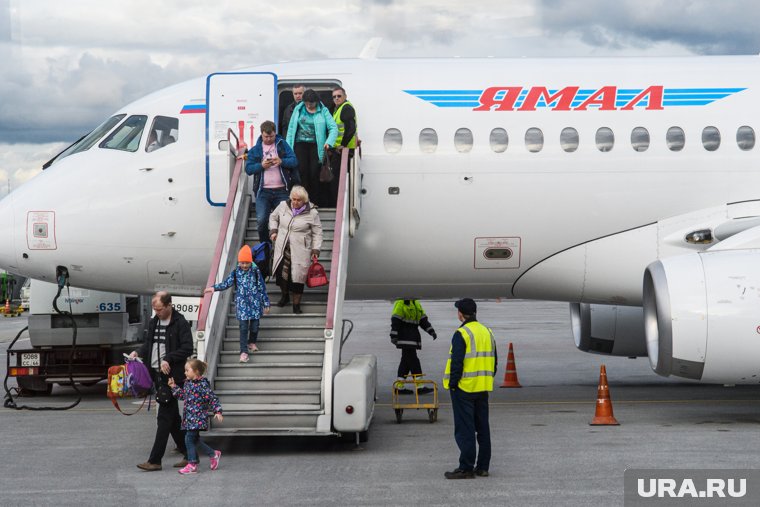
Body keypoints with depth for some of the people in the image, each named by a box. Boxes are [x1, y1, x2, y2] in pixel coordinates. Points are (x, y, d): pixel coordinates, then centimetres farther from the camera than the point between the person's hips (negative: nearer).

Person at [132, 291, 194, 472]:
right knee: (173, 417, 13)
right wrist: (138, 352, 3)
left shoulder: (180, 323, -10)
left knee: (164, 418, -8)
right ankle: (189, 454, 23)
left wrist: (168, 359, -22)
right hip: (158, 375, 8)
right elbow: (149, 343, 22)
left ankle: (155, 460, -8)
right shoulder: (154, 322, 12)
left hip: (172, 377, -8)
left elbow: (187, 348, -14)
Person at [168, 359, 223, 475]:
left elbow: (212, 398, -13)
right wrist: (174, 387, 15)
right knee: (194, 439, 13)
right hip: (189, 416, 9)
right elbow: (182, 395, 24)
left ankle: (192, 465, -1)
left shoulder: (203, 384, -14)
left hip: (198, 417, -9)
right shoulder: (187, 383, 11)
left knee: (190, 438, -9)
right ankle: (213, 454, 30)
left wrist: (217, 412, -18)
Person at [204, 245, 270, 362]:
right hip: (242, 304, -1)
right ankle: (244, 352, -4)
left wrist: (266, 304, 2)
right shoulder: (235, 273, -2)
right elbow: (226, 283, -1)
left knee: (255, 325, 10)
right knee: (243, 328, -5)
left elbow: (262, 288, 0)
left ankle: (252, 342, 38)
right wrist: (214, 287, -16)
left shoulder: (256, 272, -4)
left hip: (255, 303, 1)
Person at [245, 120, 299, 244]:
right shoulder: (255, 149, 10)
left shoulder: (283, 145, 9)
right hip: (263, 191, 0)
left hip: (281, 190, 0)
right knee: (261, 220, -10)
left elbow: (294, 161, 0)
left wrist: (281, 161, -19)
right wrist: (261, 165, -15)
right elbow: (248, 168, 2)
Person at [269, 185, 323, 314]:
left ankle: (296, 305, 11)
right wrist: (273, 230, 5)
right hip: (282, 247, 3)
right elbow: (273, 217, 20)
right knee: (280, 272, 7)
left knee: (297, 276, -4)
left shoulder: (311, 213, -7)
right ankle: (285, 296, 36)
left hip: (299, 250, -3)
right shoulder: (283, 206, 1)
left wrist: (315, 250, -7)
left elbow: (317, 233, 0)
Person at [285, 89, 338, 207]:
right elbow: (291, 128, 13)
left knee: (315, 173, -7)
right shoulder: (298, 109, 10)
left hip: (316, 145, -2)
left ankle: (316, 202, 2)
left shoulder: (323, 111, 3)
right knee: (302, 172, -8)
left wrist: (329, 142, -21)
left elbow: (333, 128, -5)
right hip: (300, 144, 2)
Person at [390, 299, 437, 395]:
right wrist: (394, 336, -19)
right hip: (405, 338, -9)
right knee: (413, 360, -9)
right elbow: (395, 321, -14)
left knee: (406, 361, 10)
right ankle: (420, 387, -9)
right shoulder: (400, 303, -8)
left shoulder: (416, 304, 19)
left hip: (413, 337, 9)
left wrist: (431, 331, 11)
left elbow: (423, 320, 21)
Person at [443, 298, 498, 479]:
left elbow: (457, 362, -18)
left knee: (465, 429, -4)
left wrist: (452, 384, -11)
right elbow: (493, 361, 17)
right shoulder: (487, 332, 12)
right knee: (482, 428, 12)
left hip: (464, 388, -7)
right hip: (483, 389, 7)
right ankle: (483, 467, 16)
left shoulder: (461, 334, -14)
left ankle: (466, 468, -4)